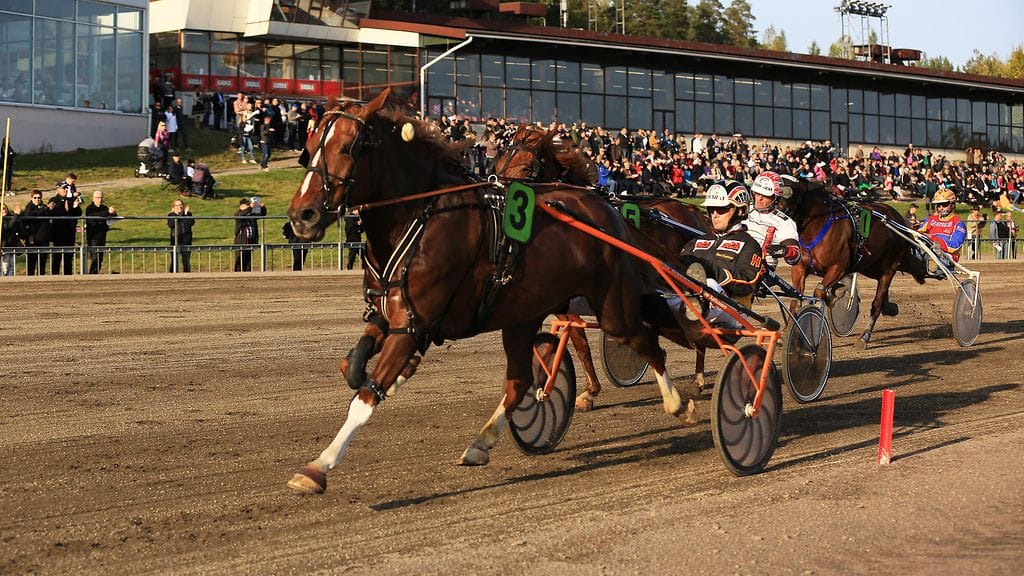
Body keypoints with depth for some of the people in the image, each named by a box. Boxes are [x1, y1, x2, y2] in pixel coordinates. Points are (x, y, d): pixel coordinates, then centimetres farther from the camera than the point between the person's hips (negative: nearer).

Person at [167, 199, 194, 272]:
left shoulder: (188, 214, 11)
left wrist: (186, 214, -9)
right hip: (175, 239, -2)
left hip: (187, 240, 2)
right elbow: (170, 225, -13)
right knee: (174, 260, -3)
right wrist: (176, 215, -14)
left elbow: (192, 223, -7)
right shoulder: (171, 215, 5)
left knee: (186, 260, 3)